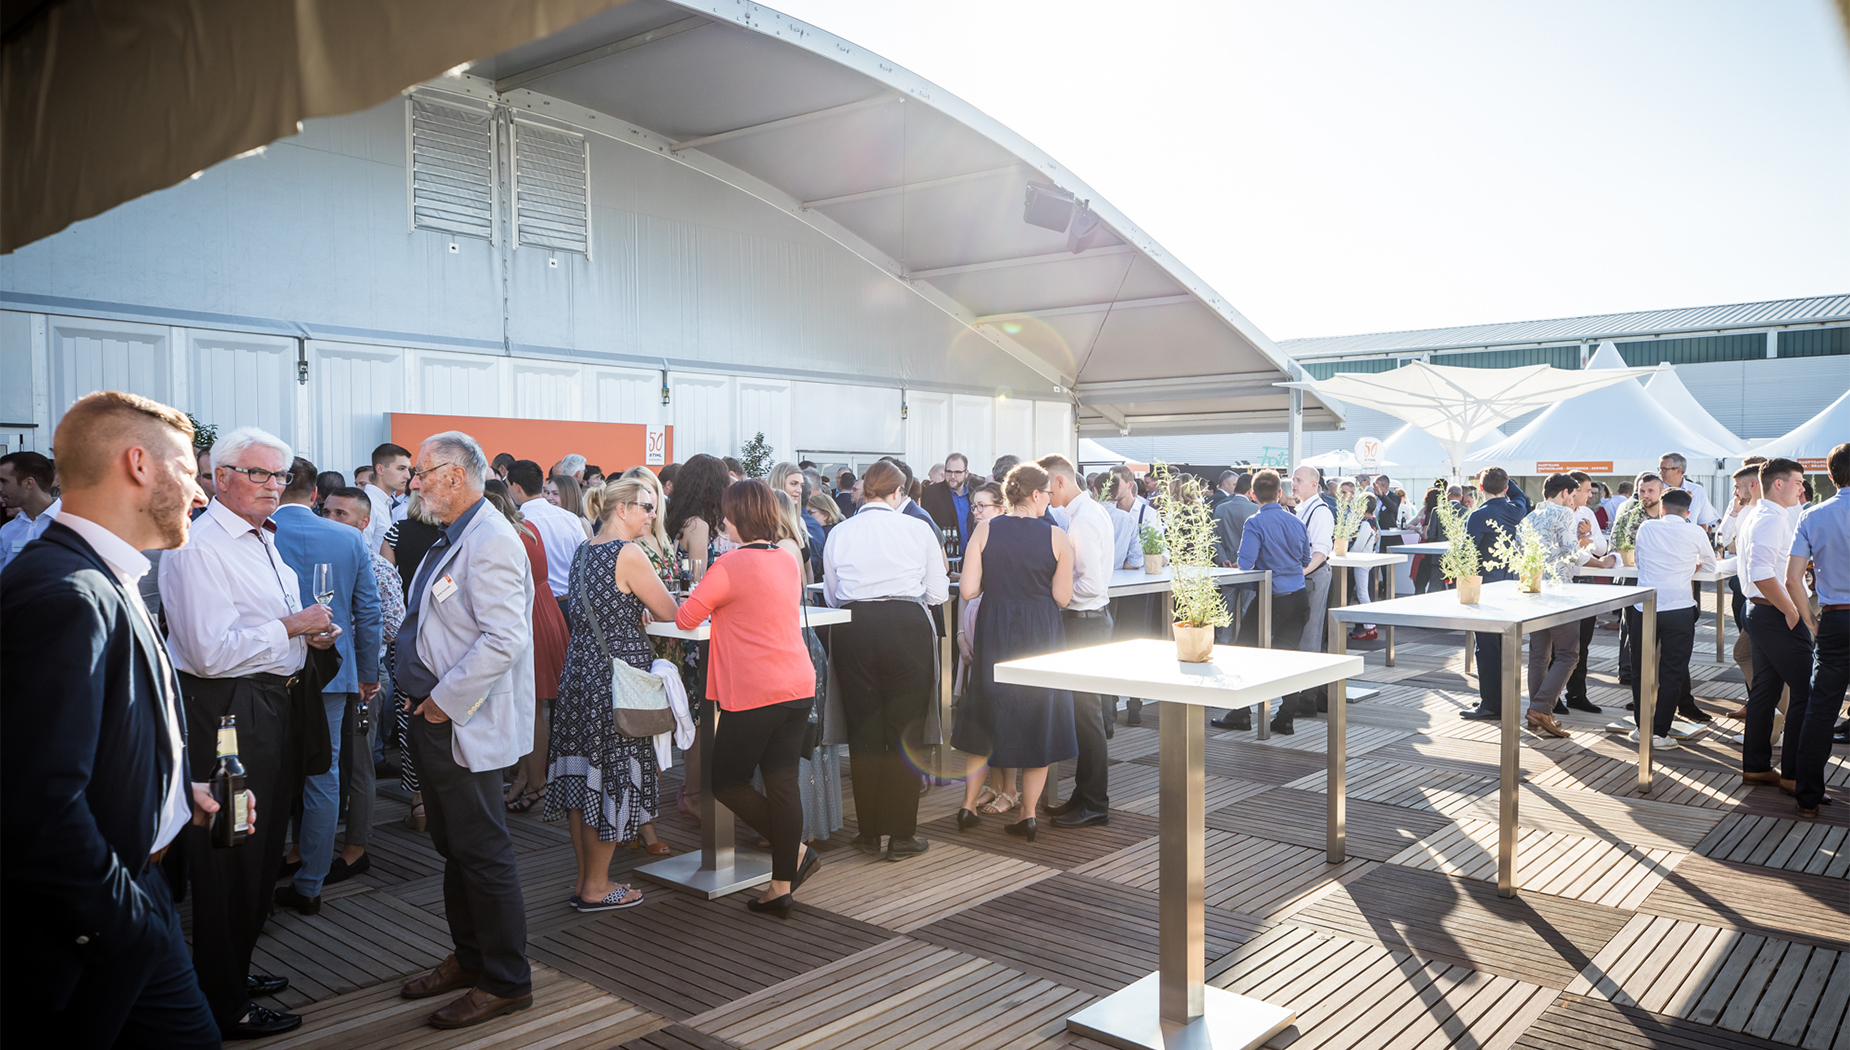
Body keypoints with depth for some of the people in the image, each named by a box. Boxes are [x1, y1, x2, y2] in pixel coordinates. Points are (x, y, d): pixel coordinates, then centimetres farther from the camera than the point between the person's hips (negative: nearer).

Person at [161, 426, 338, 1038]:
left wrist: (311, 635, 7)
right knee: (229, 861, 0)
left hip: (271, 707, 10)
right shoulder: (199, 547, -17)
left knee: (259, 852, 20)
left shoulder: (264, 540, 15)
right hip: (227, 716, -10)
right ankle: (224, 1007, 14)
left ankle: (236, 971, 37)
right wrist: (291, 627, -18)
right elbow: (212, 652, -25)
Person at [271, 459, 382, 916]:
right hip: (328, 675, 1)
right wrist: (369, 674, 12)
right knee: (322, 777, 8)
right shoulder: (349, 539, -2)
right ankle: (309, 885, 15)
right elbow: (368, 611, 2)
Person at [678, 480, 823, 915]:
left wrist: (710, 607, 13)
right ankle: (781, 887, 14)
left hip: (753, 692, -7)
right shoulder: (788, 561, 10)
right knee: (782, 782, 9)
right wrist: (724, 609, 20)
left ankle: (797, 851, 7)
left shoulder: (731, 564, -12)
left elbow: (684, 618, -6)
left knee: (727, 782, 8)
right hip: (798, 686, 7)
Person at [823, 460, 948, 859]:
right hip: (907, 627, -2)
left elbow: (832, 596, 11)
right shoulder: (918, 529, 0)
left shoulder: (838, 534, 6)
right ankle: (901, 834, 11)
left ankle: (870, 833, 19)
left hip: (854, 629, 2)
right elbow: (937, 593, 4)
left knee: (863, 732, 11)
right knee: (904, 732, 6)